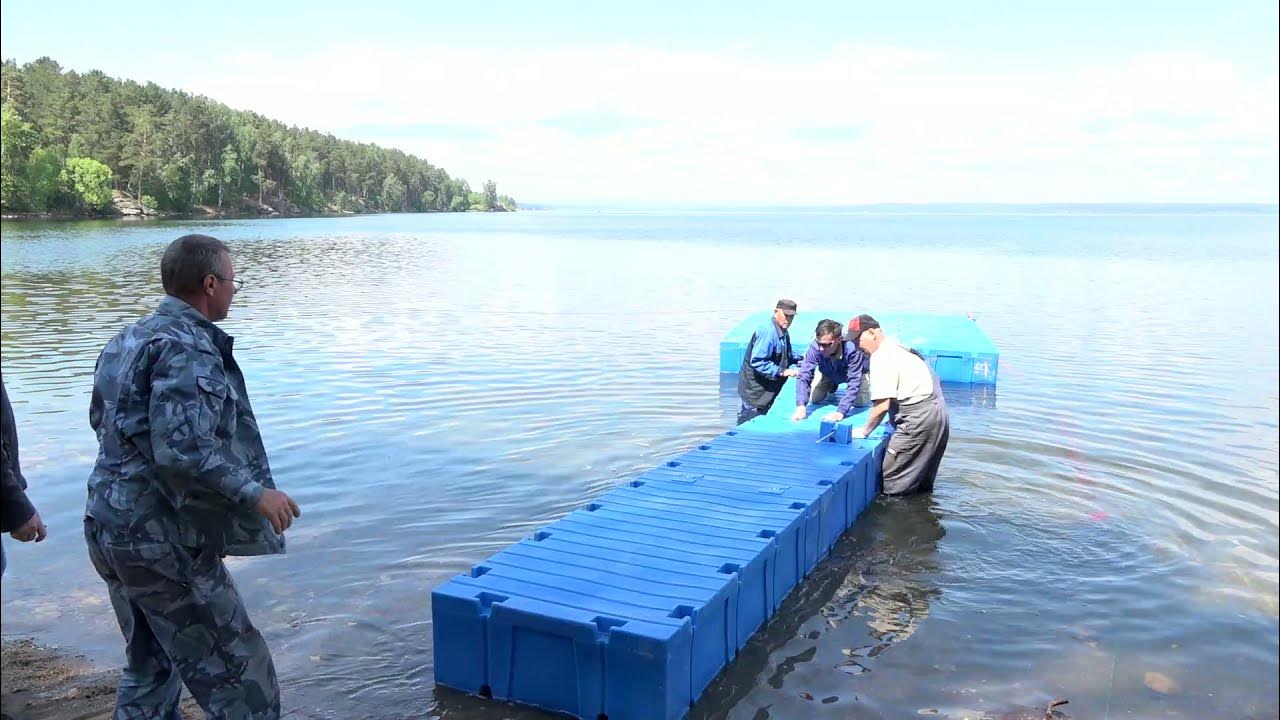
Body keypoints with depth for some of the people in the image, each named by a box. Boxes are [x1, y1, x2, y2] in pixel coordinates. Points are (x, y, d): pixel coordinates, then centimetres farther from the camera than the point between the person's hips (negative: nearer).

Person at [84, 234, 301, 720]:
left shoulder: (128, 340, 10)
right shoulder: (187, 348, -19)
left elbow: (100, 419, 23)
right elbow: (181, 450, -28)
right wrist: (254, 492, -19)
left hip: (108, 529, 10)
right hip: (166, 543, -9)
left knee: (149, 670, 23)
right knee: (239, 681, 2)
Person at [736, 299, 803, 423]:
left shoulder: (783, 333, 8)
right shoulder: (767, 332, -25)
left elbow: (787, 354, 26)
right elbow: (757, 361, -30)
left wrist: (799, 359, 7)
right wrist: (781, 371, -28)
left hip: (767, 389, 10)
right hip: (755, 391, -10)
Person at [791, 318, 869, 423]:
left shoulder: (851, 349, -45)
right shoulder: (815, 347, -38)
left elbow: (854, 382, -43)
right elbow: (803, 376, -37)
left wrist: (840, 412, -52)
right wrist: (801, 406, -51)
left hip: (856, 372, -2)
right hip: (828, 373, 2)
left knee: (859, 402, -15)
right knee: (814, 399, -2)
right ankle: (832, 386, 28)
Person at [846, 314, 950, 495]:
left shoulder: (882, 357, -14)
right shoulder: (897, 347, 17)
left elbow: (882, 405, -18)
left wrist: (865, 431, -5)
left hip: (920, 417, -11)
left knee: (893, 484, -7)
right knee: (921, 482, 18)